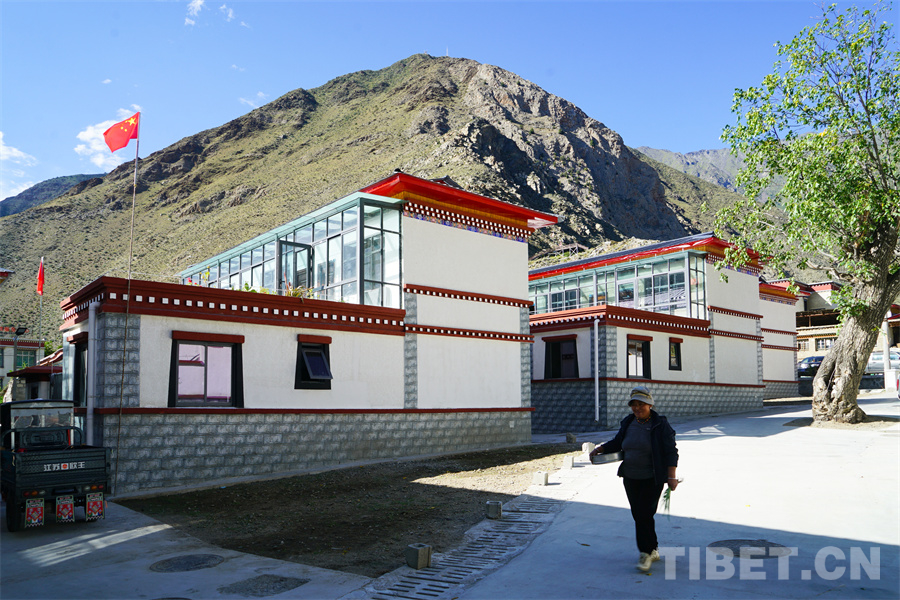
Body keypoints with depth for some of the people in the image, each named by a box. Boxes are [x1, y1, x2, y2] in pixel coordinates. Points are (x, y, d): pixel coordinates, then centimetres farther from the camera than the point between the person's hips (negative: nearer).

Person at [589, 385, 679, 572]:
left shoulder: (661, 425, -10)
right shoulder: (628, 423, 5)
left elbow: (671, 452, -10)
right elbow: (618, 442, 20)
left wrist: (671, 476, -17)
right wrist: (600, 449, 7)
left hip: (652, 479, -5)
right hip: (630, 478, 5)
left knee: (644, 514, -12)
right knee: (638, 515, 9)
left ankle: (646, 553, 1)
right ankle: (653, 550, 25)